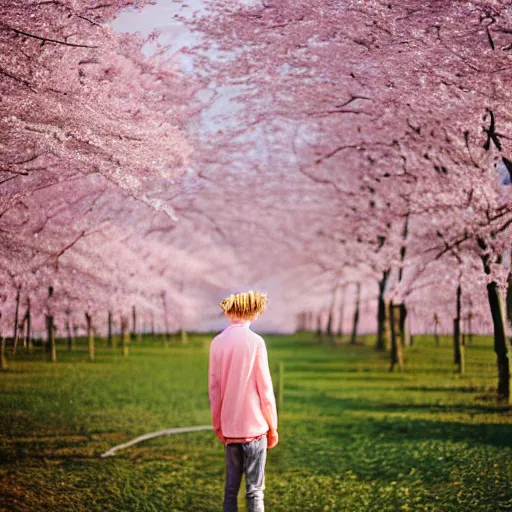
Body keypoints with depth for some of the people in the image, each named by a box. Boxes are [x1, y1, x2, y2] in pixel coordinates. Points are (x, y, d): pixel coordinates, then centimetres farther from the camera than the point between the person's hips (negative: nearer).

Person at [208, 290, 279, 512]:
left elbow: (214, 388, 6)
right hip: (254, 427, -4)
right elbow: (265, 389, -7)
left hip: (230, 428, 4)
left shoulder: (217, 342, 2)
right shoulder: (255, 342, -9)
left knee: (230, 489, 11)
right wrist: (273, 427, 2)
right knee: (255, 491, 1)